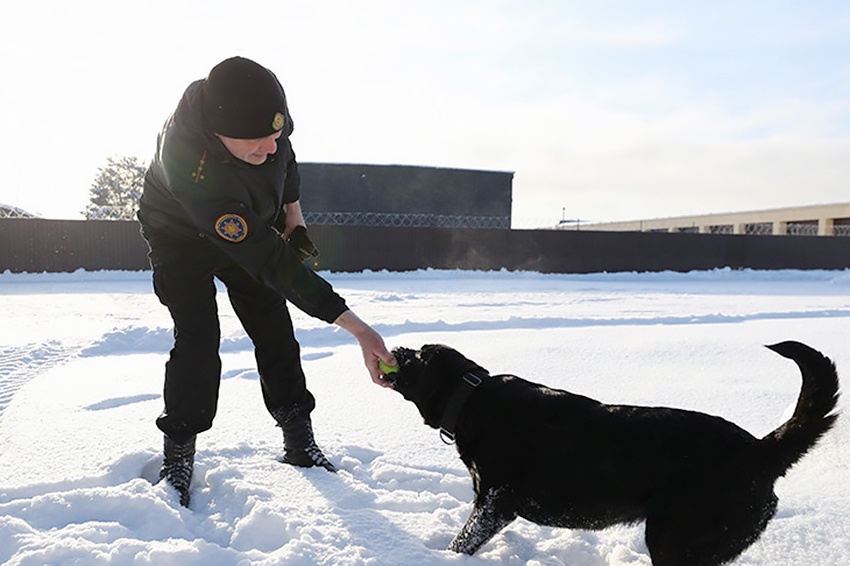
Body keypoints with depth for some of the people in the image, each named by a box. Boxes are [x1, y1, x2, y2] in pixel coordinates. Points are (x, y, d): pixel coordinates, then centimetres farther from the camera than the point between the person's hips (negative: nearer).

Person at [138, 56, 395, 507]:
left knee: (275, 330, 0)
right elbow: (272, 261, -47)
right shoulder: (193, 168, -46)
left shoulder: (260, 111, -31)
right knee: (198, 338, -17)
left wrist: (293, 214, -2)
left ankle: (300, 443, 10)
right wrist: (355, 327, -48)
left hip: (252, 224, 5)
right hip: (181, 236, -5)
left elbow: (284, 154, -2)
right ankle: (177, 456, 3)